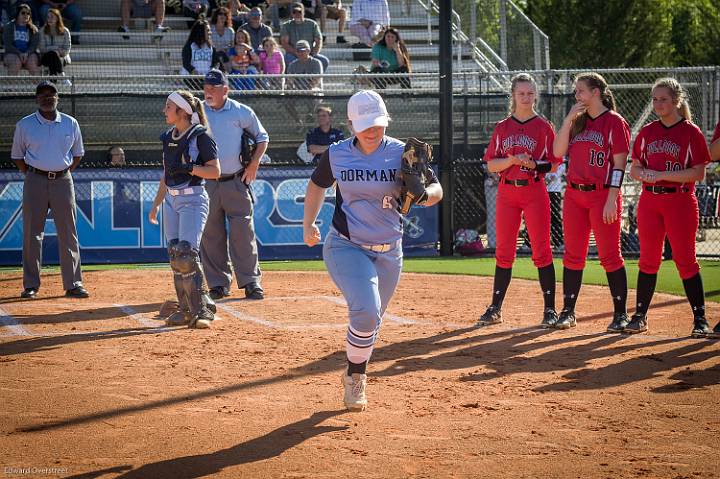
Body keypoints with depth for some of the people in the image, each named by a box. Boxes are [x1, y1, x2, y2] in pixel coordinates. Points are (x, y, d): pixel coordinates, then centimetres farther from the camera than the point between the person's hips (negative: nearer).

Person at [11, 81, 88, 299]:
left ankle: (73, 284, 4)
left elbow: (78, 154, 17)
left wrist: (65, 173, 6)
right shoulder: (25, 125, 3)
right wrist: (32, 175, 2)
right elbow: (17, 155, 11)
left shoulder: (70, 124, 7)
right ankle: (30, 285, 6)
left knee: (68, 234, 0)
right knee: (32, 233, 0)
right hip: (35, 181, -1)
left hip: (63, 181, 1)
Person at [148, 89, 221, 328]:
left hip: (193, 199, -8)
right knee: (175, 256, 6)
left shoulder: (200, 136, -9)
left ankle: (202, 310, -14)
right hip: (171, 199, 8)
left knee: (186, 254, -17)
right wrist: (156, 204, 18)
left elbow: (215, 171, -12)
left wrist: (188, 168, -23)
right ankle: (186, 310, 13)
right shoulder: (169, 137, 13)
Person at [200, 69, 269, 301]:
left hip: (236, 183, -2)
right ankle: (218, 284, 10)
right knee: (211, 234, 3)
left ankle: (251, 281, -1)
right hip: (207, 184, 2)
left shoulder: (241, 113, 1)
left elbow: (262, 138, 10)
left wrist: (253, 165, -1)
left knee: (243, 231, -5)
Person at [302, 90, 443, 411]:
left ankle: (355, 374, 39)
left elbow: (436, 190, -6)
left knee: (371, 320, 14)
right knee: (366, 310, -23)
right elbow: (318, 185, 16)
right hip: (346, 247, -2)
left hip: (389, 252, 2)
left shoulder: (401, 153, -7)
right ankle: (355, 378, -4)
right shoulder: (336, 155, -4)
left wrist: (424, 195, -28)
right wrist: (308, 224, 9)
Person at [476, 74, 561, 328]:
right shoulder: (502, 128, 9)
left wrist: (534, 164, -17)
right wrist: (513, 160, -13)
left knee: (541, 251, -5)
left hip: (535, 192, -3)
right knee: (503, 251, 6)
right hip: (507, 192, 3)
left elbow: (553, 164, 1)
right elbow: (491, 165, 5)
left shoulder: (543, 126, 2)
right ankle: (495, 309, 12)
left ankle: (550, 309, -1)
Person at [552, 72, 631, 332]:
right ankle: (568, 312, 14)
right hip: (574, 195, 6)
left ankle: (620, 314, 1)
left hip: (602, 195, -6)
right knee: (573, 255, 8)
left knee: (610, 256, -4)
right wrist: (569, 119, -2)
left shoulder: (615, 122, -5)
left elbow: (619, 164, -10)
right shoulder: (578, 121, 14)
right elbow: (558, 152, 5)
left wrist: (611, 200, -17)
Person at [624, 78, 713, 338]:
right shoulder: (647, 132, 11)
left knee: (685, 260, -4)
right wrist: (643, 173, -12)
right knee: (648, 259, 6)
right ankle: (640, 316, 12)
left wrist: (661, 175, -17)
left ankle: (700, 319, 2)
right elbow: (634, 169, 13)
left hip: (680, 202, -4)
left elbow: (699, 173, -11)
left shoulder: (691, 132, -4)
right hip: (649, 201, 4)